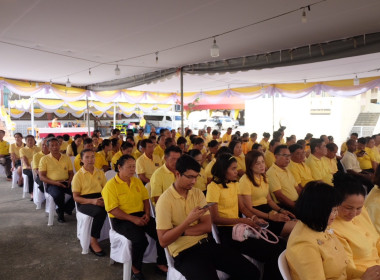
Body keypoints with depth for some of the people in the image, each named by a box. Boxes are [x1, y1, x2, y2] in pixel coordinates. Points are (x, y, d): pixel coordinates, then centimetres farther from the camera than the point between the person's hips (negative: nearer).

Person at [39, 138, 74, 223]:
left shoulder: (66, 157, 15)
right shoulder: (44, 159, 4)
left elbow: (71, 173, 18)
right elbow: (41, 176, -1)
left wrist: (69, 180, -5)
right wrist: (55, 182, -16)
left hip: (65, 183, 3)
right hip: (52, 184, -3)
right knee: (58, 195, -35)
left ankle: (64, 209, 8)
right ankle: (61, 211, -1)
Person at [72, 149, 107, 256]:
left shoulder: (100, 172, 13)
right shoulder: (78, 175, 0)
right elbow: (75, 197, -4)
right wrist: (92, 201, -20)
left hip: (100, 199, 4)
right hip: (84, 202, -3)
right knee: (100, 211, -36)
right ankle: (93, 241, -17)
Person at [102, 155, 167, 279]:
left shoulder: (137, 181, 11)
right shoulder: (111, 185, -9)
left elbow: (145, 198, 15)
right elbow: (112, 209, -15)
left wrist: (147, 214, -4)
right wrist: (133, 219, -20)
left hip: (140, 215, 6)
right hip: (122, 219, -5)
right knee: (140, 239, -31)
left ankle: (161, 263, 5)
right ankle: (135, 267, -2)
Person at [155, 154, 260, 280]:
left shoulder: (198, 193, 7)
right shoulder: (165, 200, -11)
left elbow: (207, 226, 2)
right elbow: (163, 241, -13)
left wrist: (182, 231, -12)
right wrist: (188, 220, -23)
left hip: (207, 243, 5)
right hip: (184, 252, -5)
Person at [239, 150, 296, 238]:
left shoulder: (263, 177, 15)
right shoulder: (245, 180, -12)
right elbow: (248, 208, -14)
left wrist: (281, 210, 1)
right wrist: (271, 216, -19)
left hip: (267, 210, 8)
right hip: (257, 215, -8)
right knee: (294, 227, -19)